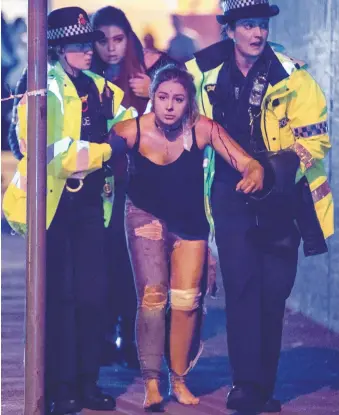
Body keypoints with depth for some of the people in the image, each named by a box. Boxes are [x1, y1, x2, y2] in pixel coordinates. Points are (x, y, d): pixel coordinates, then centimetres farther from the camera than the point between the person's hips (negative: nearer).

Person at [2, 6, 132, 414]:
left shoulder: (99, 88, 10)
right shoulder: (45, 91, -10)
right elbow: (57, 154, -21)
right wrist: (108, 148, -16)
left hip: (89, 203, 6)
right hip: (53, 203, -6)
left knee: (94, 293, 4)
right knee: (59, 296, -2)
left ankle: (87, 382, 13)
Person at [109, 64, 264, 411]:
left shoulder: (203, 129, -21)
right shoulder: (130, 130, -22)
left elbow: (247, 163, -23)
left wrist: (254, 174, -44)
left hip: (190, 222, 2)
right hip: (146, 216, -1)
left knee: (186, 301, 0)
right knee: (152, 297, -12)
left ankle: (179, 380, 15)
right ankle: (151, 385, -8)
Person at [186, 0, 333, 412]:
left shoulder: (291, 76, -8)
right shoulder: (206, 74, 1)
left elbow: (315, 136, -8)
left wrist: (287, 167, -21)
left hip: (280, 197, -1)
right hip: (232, 195, 1)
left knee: (274, 290, 5)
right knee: (242, 284, -9)